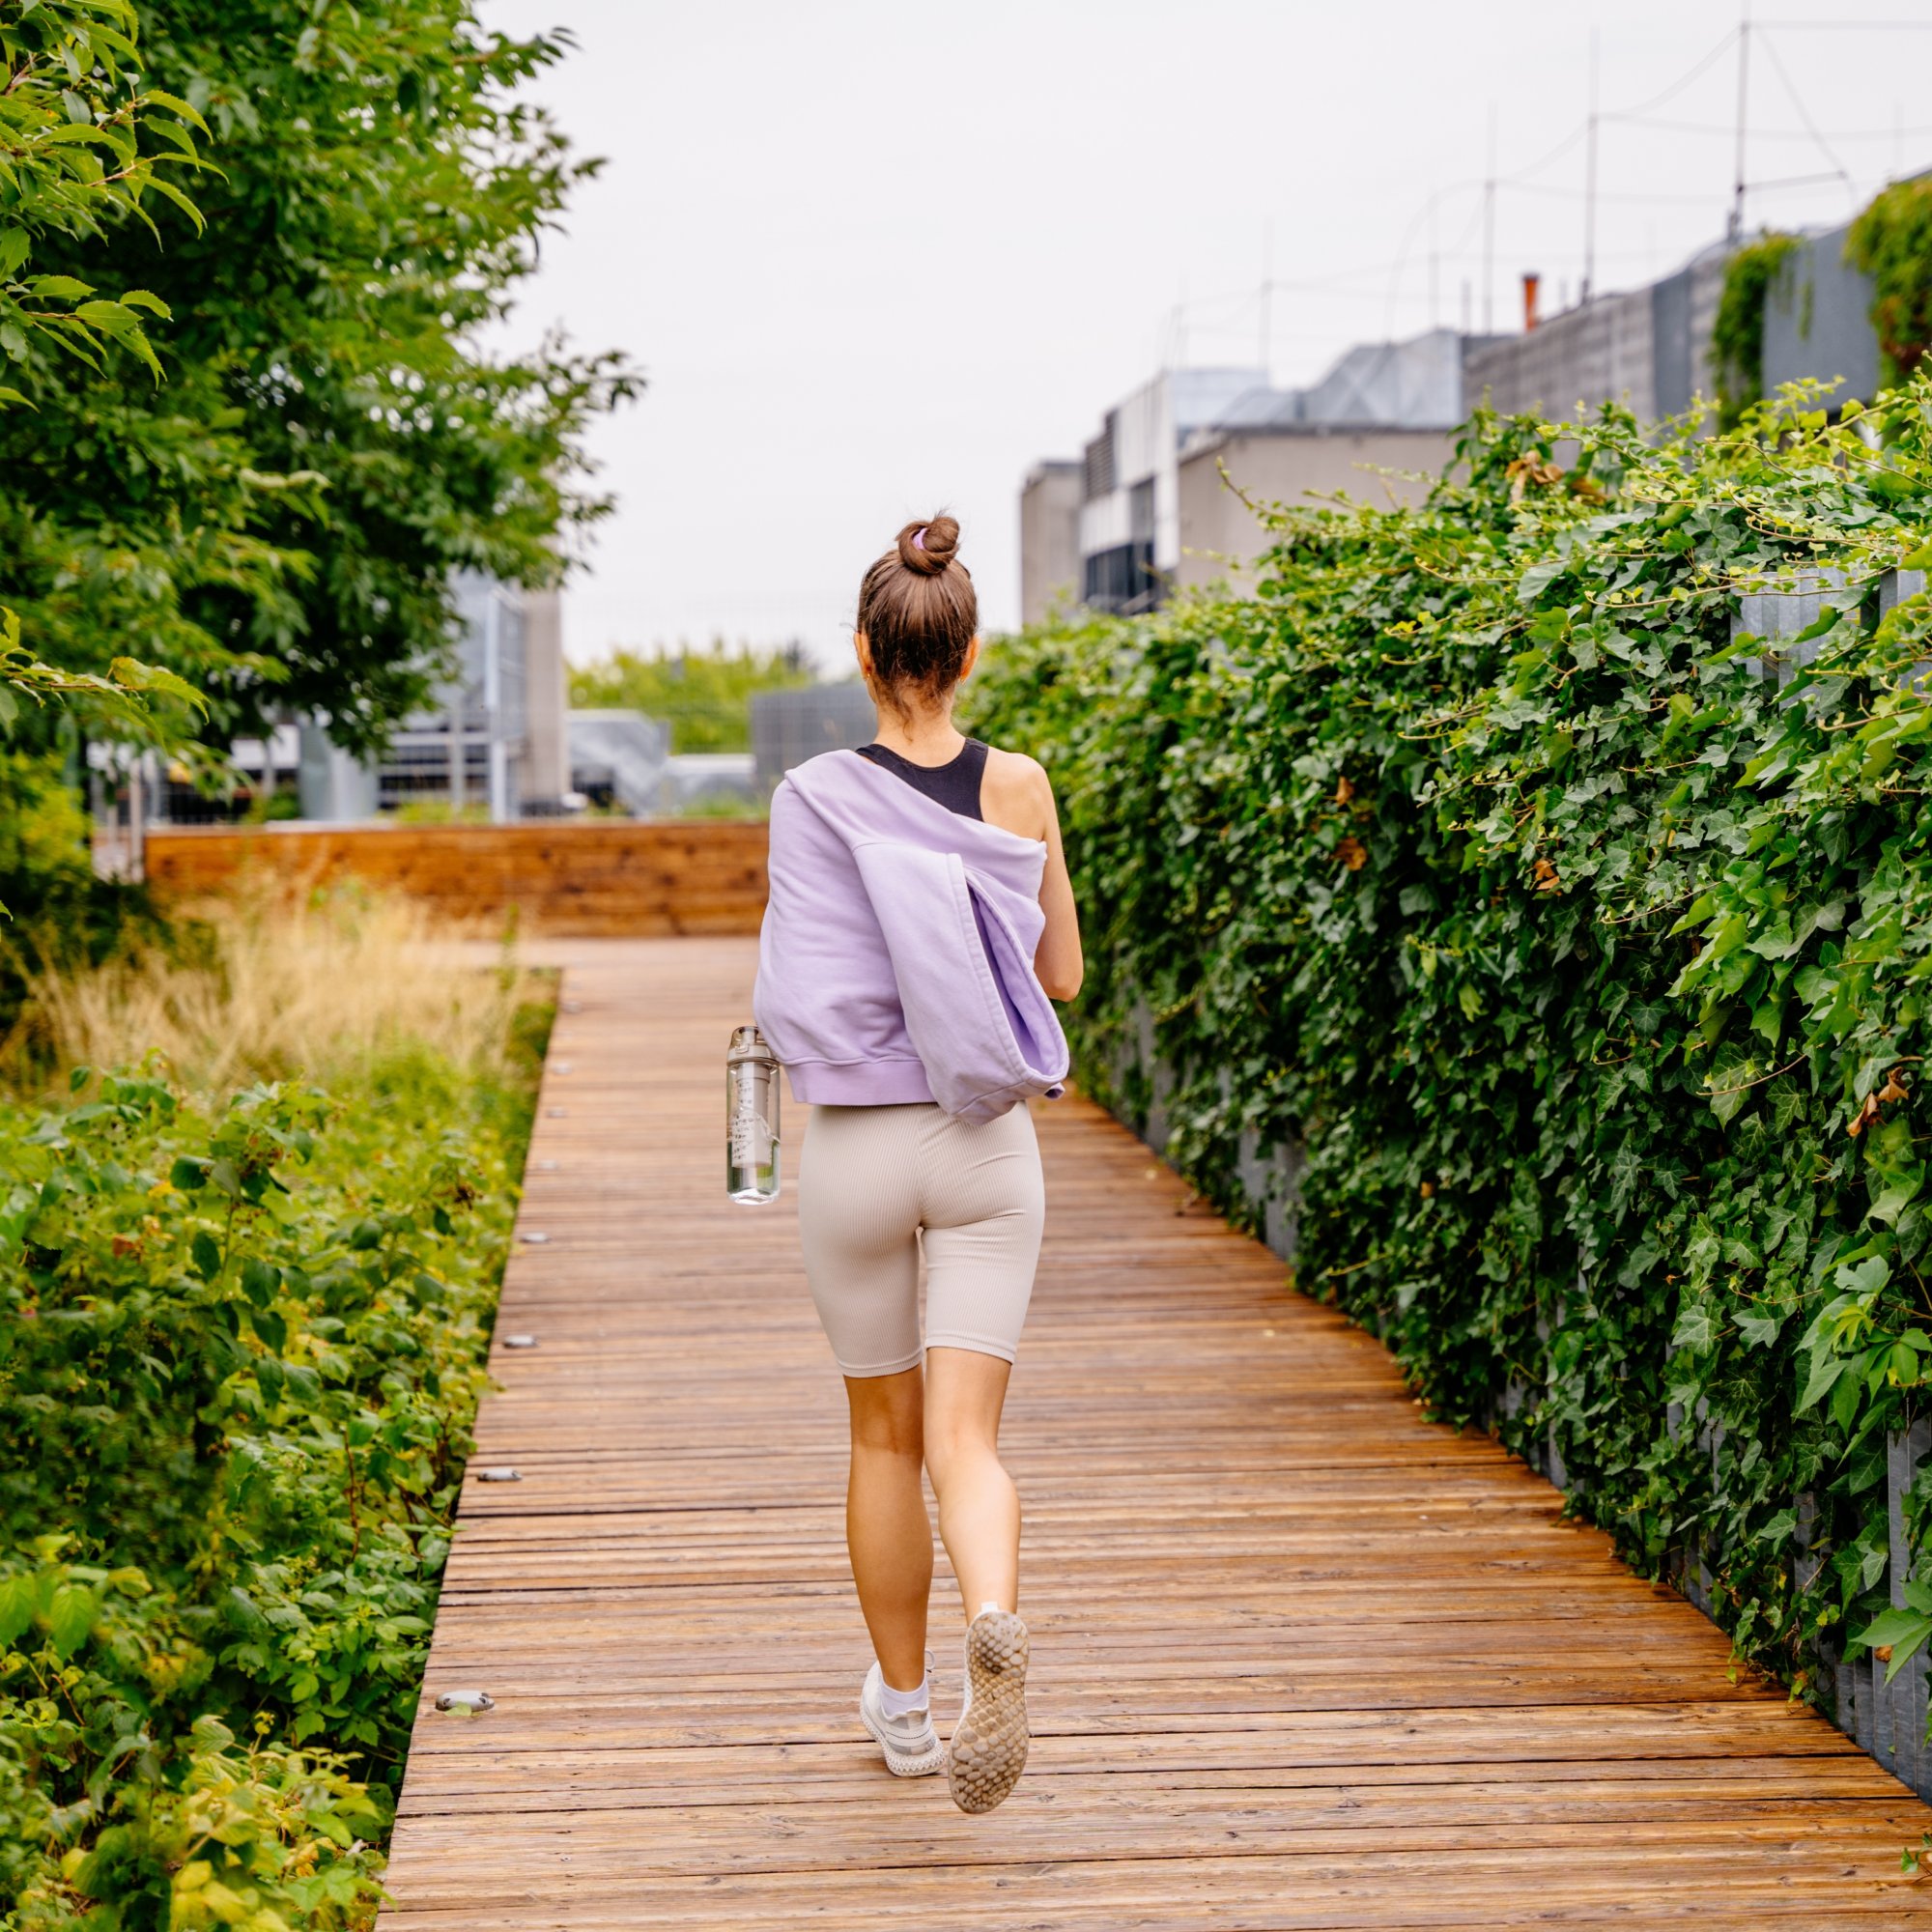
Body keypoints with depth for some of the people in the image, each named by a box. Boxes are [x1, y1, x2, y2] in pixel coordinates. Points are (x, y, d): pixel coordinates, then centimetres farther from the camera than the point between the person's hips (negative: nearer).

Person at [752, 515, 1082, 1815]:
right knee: (966, 1441, 0)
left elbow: (794, 1010, -13)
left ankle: (905, 1708, 28)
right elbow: (1061, 974, 9)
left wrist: (854, 1007, 8)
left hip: (859, 1148, -1)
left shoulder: (817, 799, -10)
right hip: (988, 1147, 1)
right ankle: (996, 1619, -32)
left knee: (887, 1437, 17)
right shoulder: (1022, 788, -2)